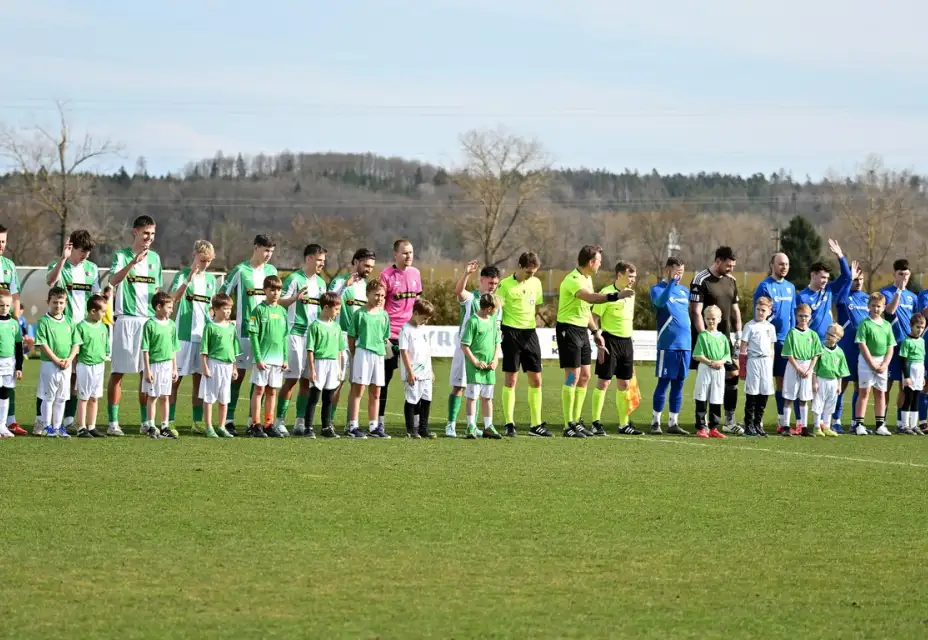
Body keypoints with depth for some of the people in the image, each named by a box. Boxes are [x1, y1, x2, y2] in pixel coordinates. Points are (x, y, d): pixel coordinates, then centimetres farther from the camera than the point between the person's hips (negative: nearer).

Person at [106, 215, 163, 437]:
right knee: (117, 372, -3)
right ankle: (113, 422, -3)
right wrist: (133, 262, -32)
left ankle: (146, 421, 12)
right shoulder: (121, 256, -2)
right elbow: (113, 281, -20)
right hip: (125, 319, -5)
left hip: (149, 320, 5)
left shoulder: (155, 258, 14)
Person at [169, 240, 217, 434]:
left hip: (204, 334, 5)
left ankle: (198, 422, 14)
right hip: (184, 333, -5)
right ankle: (169, 422, -1)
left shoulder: (210, 279, 12)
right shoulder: (183, 275, -5)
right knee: (176, 378, -3)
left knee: (200, 378, 8)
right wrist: (189, 278, -31)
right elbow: (174, 297, -22)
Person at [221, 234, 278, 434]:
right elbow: (222, 296, -2)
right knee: (238, 374, -3)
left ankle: (253, 420, 11)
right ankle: (229, 420, 1)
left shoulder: (271, 271, 10)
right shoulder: (241, 270, -5)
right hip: (244, 329, -5)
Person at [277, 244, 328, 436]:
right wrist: (295, 298, -27)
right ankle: (280, 421, -3)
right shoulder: (295, 279, -6)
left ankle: (300, 422, 11)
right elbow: (280, 302, -10)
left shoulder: (320, 283, 16)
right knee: (291, 379, -7)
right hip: (296, 332, -7)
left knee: (306, 380, 7)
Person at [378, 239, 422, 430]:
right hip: (390, 334, -5)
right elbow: (378, 305, -5)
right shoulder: (387, 275, -6)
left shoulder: (415, 273, 10)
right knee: (384, 379, 1)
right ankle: (379, 423, 6)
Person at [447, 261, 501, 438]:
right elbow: (458, 291, -28)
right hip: (465, 348, -5)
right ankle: (451, 425, -1)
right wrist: (466, 274, -44)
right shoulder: (470, 298, -5)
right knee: (458, 387, -5)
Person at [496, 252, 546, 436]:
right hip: (511, 332, -5)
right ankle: (509, 424, 2)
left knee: (536, 380, 4)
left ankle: (535, 424, 10)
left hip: (530, 332, 5)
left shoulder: (536, 283, 8)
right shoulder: (506, 285, -8)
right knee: (511, 379, -3)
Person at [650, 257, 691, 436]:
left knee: (678, 384, 8)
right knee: (664, 382, -3)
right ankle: (655, 422, 3)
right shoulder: (658, 289, -2)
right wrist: (672, 282, -26)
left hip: (685, 345, 6)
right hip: (668, 345, -6)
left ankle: (673, 423, 13)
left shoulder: (685, 291, 15)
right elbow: (660, 302, -25)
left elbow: (692, 312, 23)